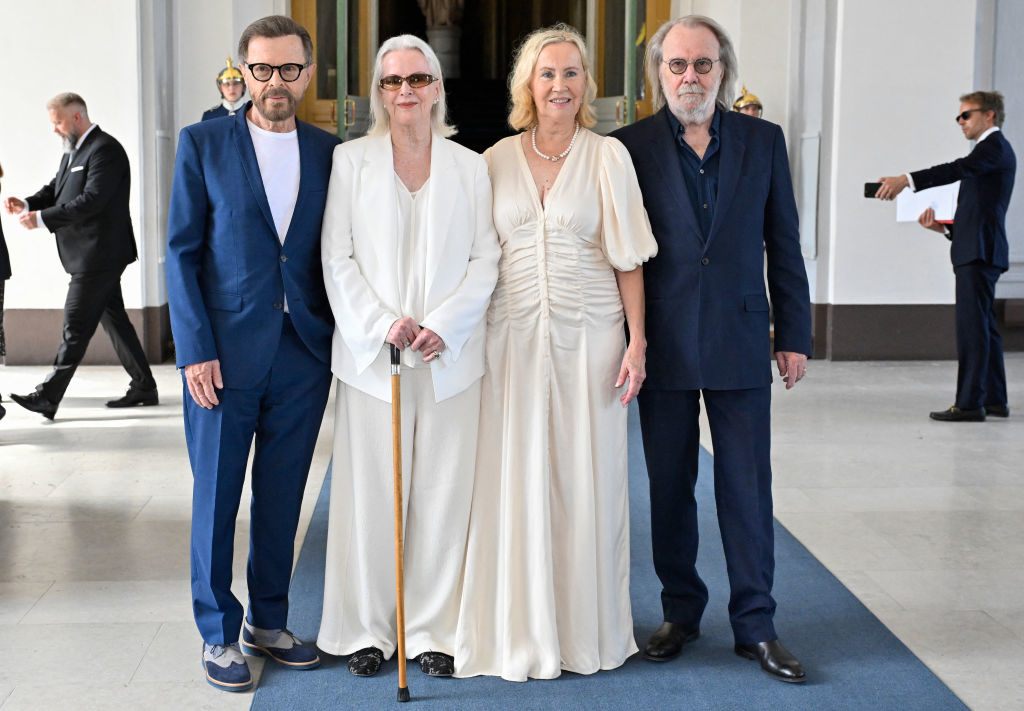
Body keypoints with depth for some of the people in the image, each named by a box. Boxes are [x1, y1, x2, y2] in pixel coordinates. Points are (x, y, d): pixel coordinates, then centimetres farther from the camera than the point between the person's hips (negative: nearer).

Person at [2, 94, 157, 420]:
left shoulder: (105, 149, -15)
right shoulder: (74, 150, 18)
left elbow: (91, 200, -24)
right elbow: (56, 189, 16)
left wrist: (42, 218, -23)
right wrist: (28, 204, -4)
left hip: (98, 255, -10)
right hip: (91, 256, 10)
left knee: (75, 326, -7)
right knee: (114, 319, 13)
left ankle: (48, 396, -5)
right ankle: (143, 387, 20)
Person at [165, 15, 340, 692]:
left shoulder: (330, 152, 7)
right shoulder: (203, 143, 0)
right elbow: (181, 251, -2)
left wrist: (341, 339, 0)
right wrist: (195, 349, -9)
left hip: (305, 352, 2)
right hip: (225, 351, -2)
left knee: (283, 495, 11)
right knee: (217, 494, 6)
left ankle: (268, 621, 27)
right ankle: (219, 634, 20)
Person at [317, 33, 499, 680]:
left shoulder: (470, 166, 8)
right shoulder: (351, 161, 5)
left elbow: (485, 261, 3)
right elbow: (337, 258, 0)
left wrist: (441, 327, -11)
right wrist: (382, 325, -12)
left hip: (449, 357, 1)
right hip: (371, 356, -1)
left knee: (443, 495, 4)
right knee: (370, 496, 3)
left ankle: (432, 629, 16)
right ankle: (368, 630, 18)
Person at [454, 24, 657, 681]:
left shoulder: (608, 157, 2)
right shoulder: (497, 159, 7)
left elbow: (629, 258, 1)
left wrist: (637, 342, -5)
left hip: (589, 335, -1)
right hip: (513, 336, 1)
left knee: (587, 476, 4)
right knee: (515, 479, 3)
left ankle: (586, 628, 19)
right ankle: (522, 630, 16)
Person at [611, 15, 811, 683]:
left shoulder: (763, 141, 5)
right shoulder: (630, 146, 0)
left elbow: (784, 245, 7)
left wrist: (795, 335, 4)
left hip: (740, 344, 1)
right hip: (663, 346, 0)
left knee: (748, 488, 4)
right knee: (669, 487, 10)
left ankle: (756, 625, 17)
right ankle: (681, 610, 25)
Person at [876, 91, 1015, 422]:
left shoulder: (995, 145, -6)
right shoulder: (990, 148, 25)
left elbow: (958, 169, -25)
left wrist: (907, 179, -37)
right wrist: (943, 227, 9)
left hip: (980, 251, -11)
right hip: (977, 251, 11)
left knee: (972, 325, -11)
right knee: (983, 325, 12)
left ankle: (969, 403, -12)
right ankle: (994, 399, 18)